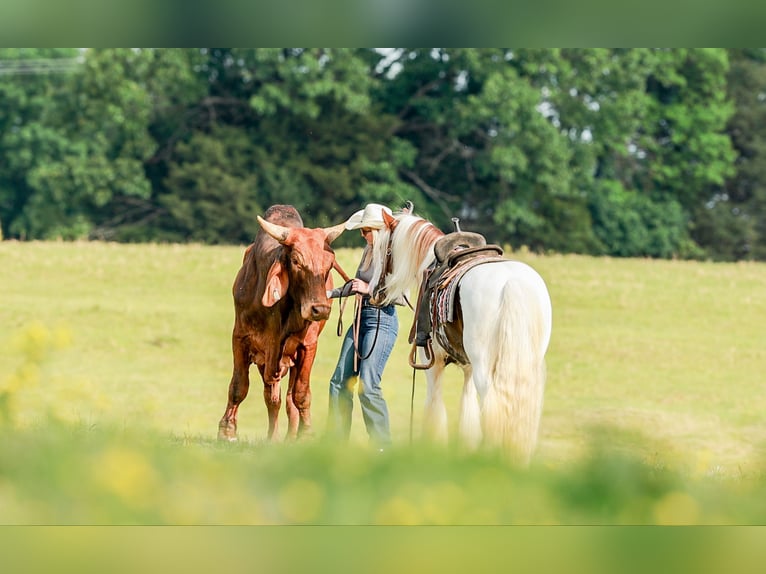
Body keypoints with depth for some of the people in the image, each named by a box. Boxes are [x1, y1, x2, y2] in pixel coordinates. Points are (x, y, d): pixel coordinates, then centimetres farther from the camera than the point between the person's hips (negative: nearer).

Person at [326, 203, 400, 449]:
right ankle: (337, 440, 17)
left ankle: (382, 446, -6)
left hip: (382, 321, -9)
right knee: (340, 382, 9)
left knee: (368, 385, -14)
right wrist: (331, 293, 21)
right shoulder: (369, 251, 11)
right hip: (361, 318, 9)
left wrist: (369, 289, -21)